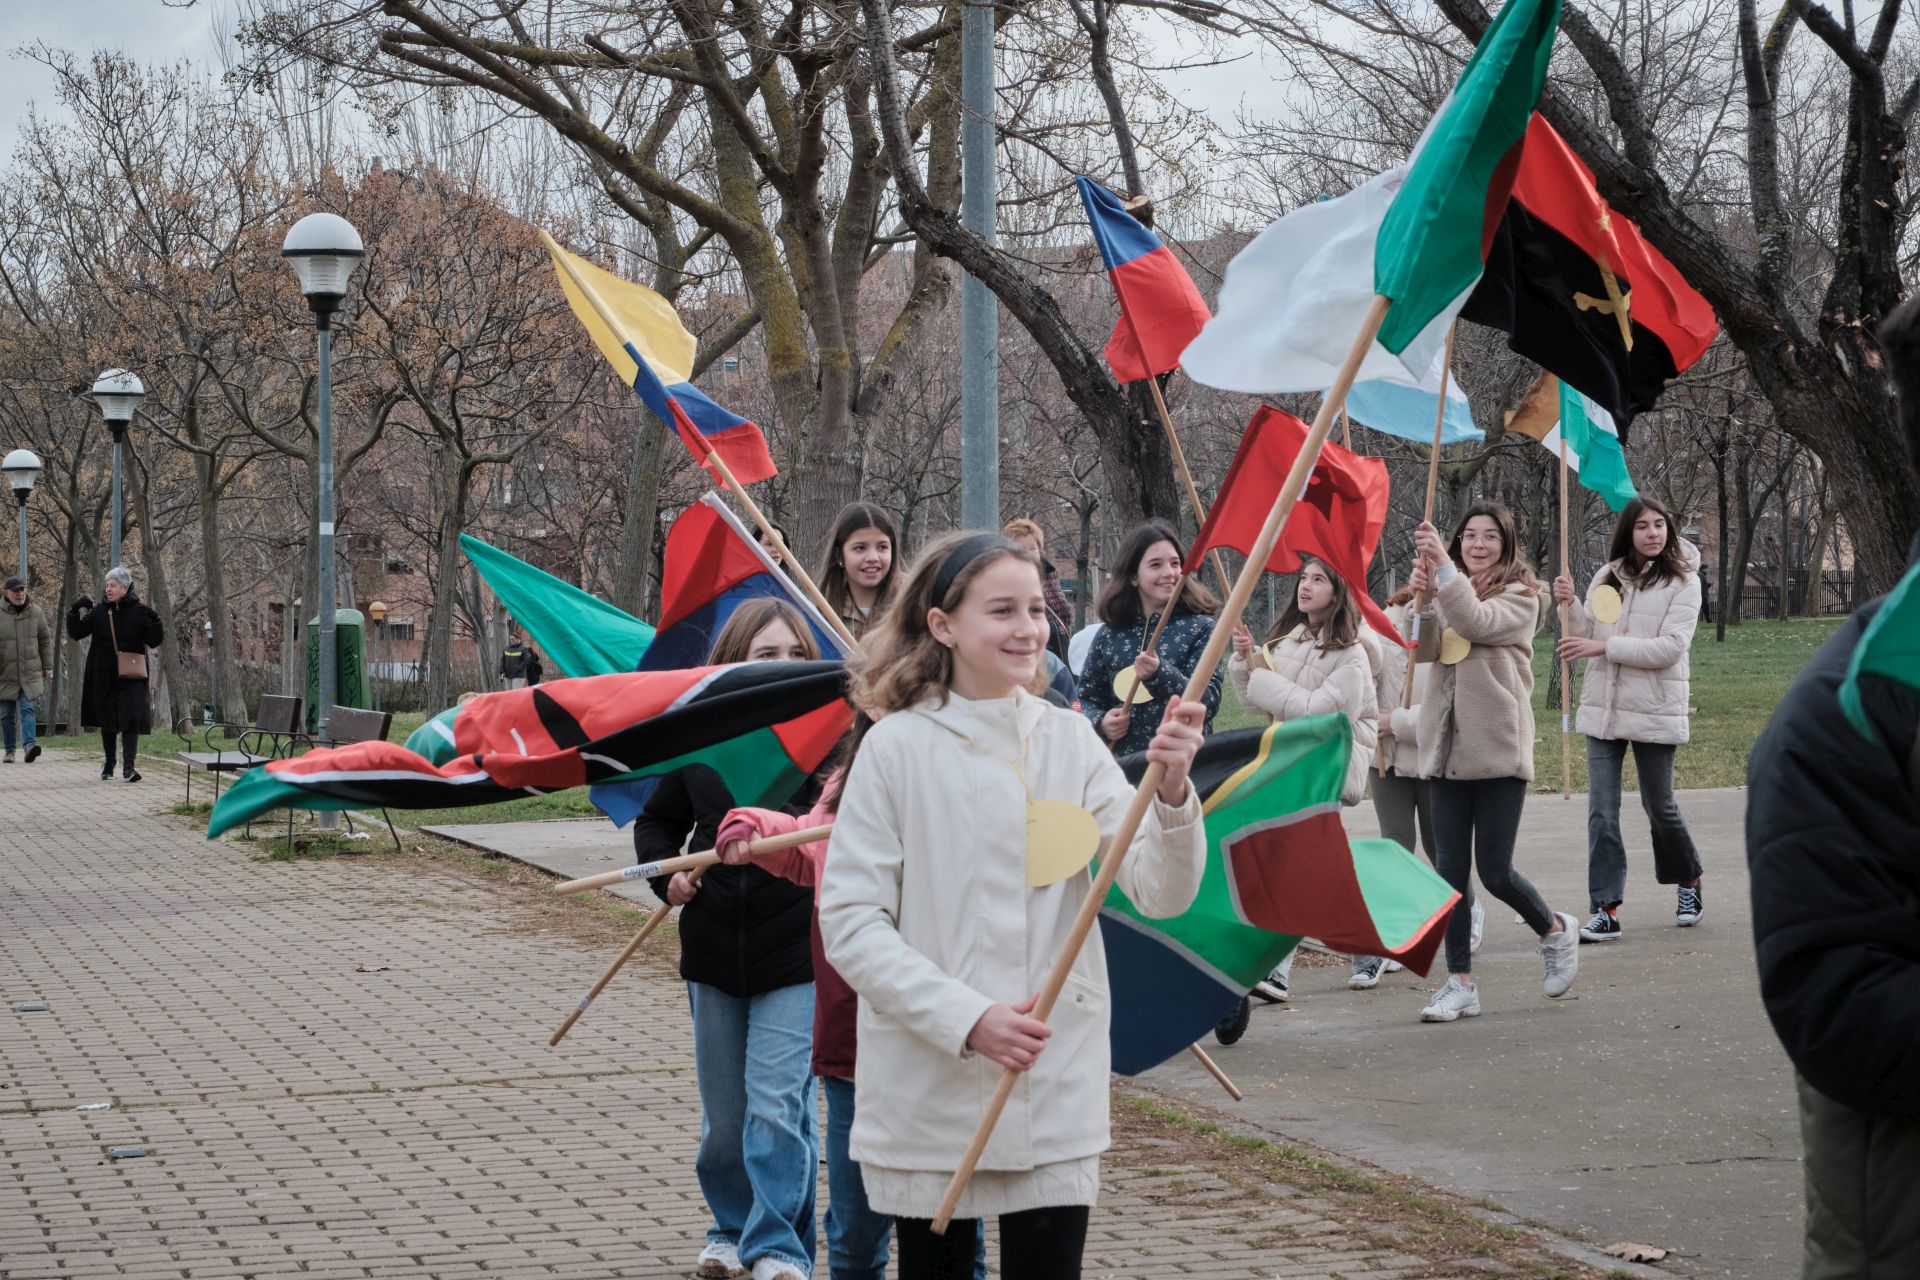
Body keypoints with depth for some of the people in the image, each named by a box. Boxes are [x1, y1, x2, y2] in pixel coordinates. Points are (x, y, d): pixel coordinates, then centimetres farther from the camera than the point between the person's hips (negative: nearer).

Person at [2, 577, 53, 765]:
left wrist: (47, 666, 9)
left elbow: (45, 640, 11)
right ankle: (9, 749, 17)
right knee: (7, 714, 6)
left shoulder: (35, 612, 3)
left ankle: (29, 743, -25)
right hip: (5, 675, 0)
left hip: (30, 673, 0)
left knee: (27, 708, -14)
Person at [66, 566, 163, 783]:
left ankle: (128, 766, -16)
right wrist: (74, 612, -9)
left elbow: (154, 642, -4)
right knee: (107, 721, 11)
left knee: (131, 719, -12)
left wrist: (155, 624, -22)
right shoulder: (99, 612, 4)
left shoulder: (139, 612, -3)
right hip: (103, 677, 3)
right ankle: (109, 764, 25)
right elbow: (75, 633, 6)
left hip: (130, 677, -3)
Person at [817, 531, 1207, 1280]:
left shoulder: (1070, 741, 2)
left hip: (1057, 1091, 2)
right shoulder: (897, 747, -6)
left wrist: (1170, 792, -25)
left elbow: (1163, 893, -5)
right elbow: (849, 922, -8)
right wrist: (965, 1019, -18)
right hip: (929, 1096, -2)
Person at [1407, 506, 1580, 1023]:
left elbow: (1476, 622, -21)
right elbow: (1423, 649, -2)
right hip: (1447, 748, 5)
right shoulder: (1450, 594, 16)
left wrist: (1443, 566, -29)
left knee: (1495, 872, -5)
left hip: (1498, 749, -5)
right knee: (1451, 869, 3)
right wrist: (1421, 599, -19)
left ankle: (1555, 930, 24)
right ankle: (1460, 983, 8)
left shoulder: (1520, 597, 0)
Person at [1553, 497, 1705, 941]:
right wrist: (1571, 605, -8)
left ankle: (1689, 883, 34)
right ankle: (1607, 911, -4)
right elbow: (1585, 639, 11)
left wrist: (1604, 646, -20)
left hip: (1654, 711, -3)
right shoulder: (1607, 576, 7)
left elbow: (1670, 647, -16)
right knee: (1601, 811, -3)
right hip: (1603, 708, 4)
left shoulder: (1683, 582, -5)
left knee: (1659, 806, 9)